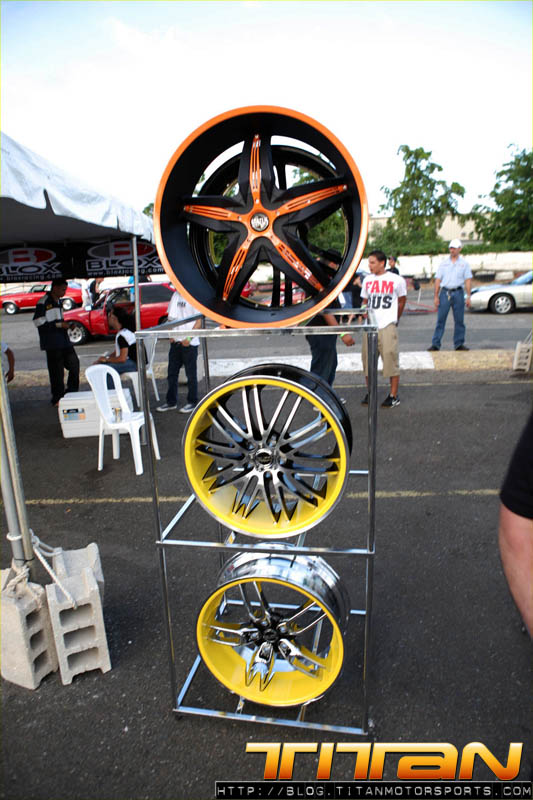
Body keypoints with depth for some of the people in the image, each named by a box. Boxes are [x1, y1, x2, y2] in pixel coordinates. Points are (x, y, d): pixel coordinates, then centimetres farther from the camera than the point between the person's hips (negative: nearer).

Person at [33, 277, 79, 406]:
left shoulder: (58, 301, 15)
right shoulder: (43, 302, -11)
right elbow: (38, 322, -16)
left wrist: (64, 324, 7)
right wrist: (59, 324, -16)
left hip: (64, 341, 8)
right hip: (52, 343, -8)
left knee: (74, 363, 7)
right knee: (56, 371, -3)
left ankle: (71, 393, 19)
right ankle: (57, 399, 8)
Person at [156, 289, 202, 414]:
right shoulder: (176, 295, 11)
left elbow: (199, 321, -10)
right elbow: (171, 317, 16)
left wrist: (189, 338, -17)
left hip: (189, 343, -6)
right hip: (176, 341, 6)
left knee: (191, 374, 4)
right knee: (172, 373, 10)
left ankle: (192, 402, 16)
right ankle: (171, 402, 21)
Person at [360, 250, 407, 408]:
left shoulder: (396, 280, -1)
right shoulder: (367, 280, 11)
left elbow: (401, 301, 10)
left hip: (388, 326, -4)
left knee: (390, 358, -3)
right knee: (367, 358, 6)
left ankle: (393, 396, 5)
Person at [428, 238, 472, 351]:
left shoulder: (464, 263, 9)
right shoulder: (444, 263, 10)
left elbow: (468, 280, 5)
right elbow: (438, 280, 7)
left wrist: (468, 296, -3)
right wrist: (436, 296, 0)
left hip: (458, 293, 0)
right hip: (445, 292, 0)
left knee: (459, 320, 3)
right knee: (440, 320, -3)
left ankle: (459, 344, 12)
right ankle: (435, 344, -2)